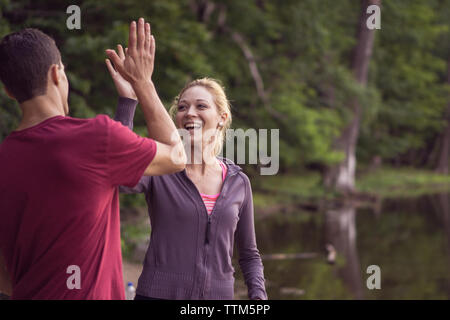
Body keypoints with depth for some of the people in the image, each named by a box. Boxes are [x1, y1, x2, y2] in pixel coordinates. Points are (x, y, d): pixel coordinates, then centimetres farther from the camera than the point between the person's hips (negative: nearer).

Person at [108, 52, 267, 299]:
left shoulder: (239, 183, 7)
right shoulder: (158, 171, -2)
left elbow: (249, 254, 14)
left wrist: (258, 295, -3)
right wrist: (127, 100, -28)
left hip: (219, 293, 3)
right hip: (159, 293, -2)